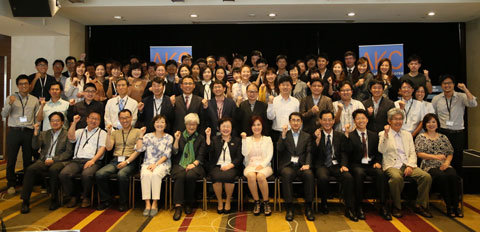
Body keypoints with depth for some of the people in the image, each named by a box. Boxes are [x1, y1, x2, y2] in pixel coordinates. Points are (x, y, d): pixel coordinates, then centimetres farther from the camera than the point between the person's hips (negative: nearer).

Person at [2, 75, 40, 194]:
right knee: (11, 159, 2)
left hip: (28, 132, 1)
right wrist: (10, 104, -17)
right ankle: (11, 184, 14)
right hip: (14, 131, -1)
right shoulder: (11, 98, 6)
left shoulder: (34, 100, 9)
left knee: (28, 159, 7)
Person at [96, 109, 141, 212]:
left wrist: (127, 161, -12)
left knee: (121, 175, -34)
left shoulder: (137, 132, 9)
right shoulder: (115, 132, 21)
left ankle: (123, 202, -12)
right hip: (115, 160, 4)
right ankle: (106, 200, -1)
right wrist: (109, 133, 1)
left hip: (130, 161, -4)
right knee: (99, 174, -22)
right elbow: (108, 148, 9)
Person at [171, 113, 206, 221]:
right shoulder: (180, 135, 17)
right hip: (179, 164, 1)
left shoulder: (201, 138, 14)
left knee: (190, 175, -33)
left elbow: (201, 156, 4)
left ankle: (188, 204, -14)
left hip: (195, 165, 0)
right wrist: (177, 139, -5)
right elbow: (174, 153, 7)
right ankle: (178, 206, -33)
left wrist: (194, 164, -13)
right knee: (180, 175, -33)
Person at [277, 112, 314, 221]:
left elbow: (309, 152, 6)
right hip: (287, 165, -1)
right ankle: (289, 208, -25)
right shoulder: (284, 135, 14)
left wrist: (307, 164, -13)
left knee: (309, 174, -31)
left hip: (301, 166, 1)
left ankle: (308, 207, -18)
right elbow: (279, 150, -1)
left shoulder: (307, 136, 18)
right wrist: (283, 135, -12)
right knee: (287, 174, -34)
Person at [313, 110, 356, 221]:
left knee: (349, 177, -28)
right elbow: (313, 154, -1)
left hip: (336, 165, 2)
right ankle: (324, 204, -5)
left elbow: (344, 152, 8)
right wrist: (318, 139, -14)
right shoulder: (316, 135, 7)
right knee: (323, 178, -33)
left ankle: (349, 209, -15)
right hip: (322, 165, -2)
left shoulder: (340, 136, 14)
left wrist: (343, 165, -10)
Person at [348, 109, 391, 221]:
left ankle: (383, 206, -19)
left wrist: (378, 162, -1)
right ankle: (358, 207, -22)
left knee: (380, 173, -28)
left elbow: (378, 152, 18)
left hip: (371, 164, 3)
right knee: (359, 173, -35)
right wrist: (346, 135, -19)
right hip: (356, 165, -3)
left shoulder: (374, 135, 17)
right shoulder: (350, 135, 5)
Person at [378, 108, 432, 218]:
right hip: (392, 166, -4)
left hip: (408, 165, 5)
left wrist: (410, 166, -4)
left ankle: (420, 206, -3)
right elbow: (381, 151, -8)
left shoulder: (407, 134, 21)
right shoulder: (383, 134, 8)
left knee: (426, 176, -21)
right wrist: (386, 134, -16)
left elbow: (412, 153, 14)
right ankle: (396, 207, -14)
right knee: (397, 177, -35)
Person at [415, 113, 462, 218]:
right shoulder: (421, 137, 8)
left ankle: (456, 206, -20)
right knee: (442, 176, -33)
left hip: (444, 166, 4)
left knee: (453, 175, -29)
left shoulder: (443, 137, 20)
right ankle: (449, 206, -21)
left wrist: (447, 162, -3)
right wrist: (435, 156, -15)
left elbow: (450, 153, 17)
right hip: (429, 167, -3)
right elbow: (419, 153, -4)